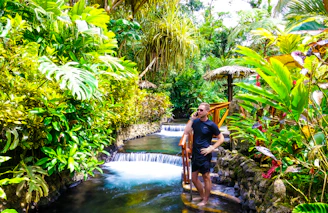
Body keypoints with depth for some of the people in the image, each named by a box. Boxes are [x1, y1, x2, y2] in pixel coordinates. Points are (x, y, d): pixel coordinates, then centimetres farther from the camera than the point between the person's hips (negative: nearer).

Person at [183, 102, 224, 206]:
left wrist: (211, 148, -14)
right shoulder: (195, 121, 4)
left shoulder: (211, 125, -10)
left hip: (204, 155, -6)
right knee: (194, 178, 14)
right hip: (195, 154, 6)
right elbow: (186, 133, -5)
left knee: (206, 177, 7)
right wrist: (191, 119, -9)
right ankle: (202, 196, 34)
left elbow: (221, 138, -5)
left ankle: (205, 200, 23)